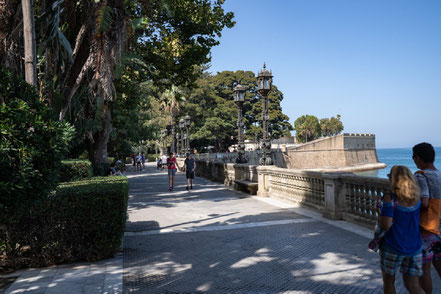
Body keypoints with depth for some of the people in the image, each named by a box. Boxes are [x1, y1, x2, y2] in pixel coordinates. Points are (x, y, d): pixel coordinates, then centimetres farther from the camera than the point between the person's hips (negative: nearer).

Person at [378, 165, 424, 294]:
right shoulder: (417, 198, 1)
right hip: (414, 248, 5)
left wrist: (380, 214, -2)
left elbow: (386, 225, -21)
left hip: (392, 249, -4)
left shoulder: (390, 199, -16)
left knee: (388, 281, 17)